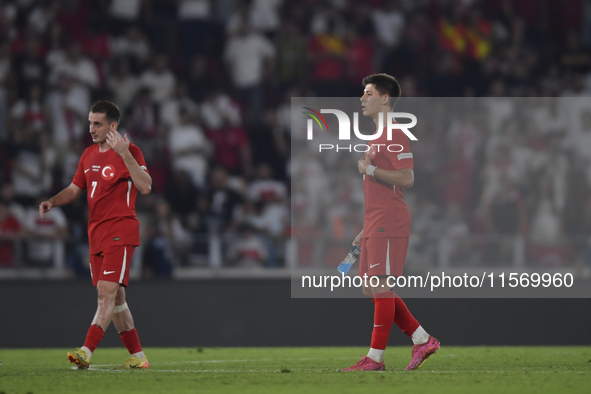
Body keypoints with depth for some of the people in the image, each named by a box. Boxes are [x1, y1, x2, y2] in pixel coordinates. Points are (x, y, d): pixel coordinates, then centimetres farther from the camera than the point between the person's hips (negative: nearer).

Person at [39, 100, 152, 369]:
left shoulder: (129, 152, -7)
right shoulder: (89, 155, 15)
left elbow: (145, 187, -21)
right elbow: (75, 189, 23)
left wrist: (125, 154, -28)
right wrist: (52, 202, 4)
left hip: (120, 232, -8)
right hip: (96, 234, 8)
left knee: (107, 291, -17)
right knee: (114, 297, 9)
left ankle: (86, 352, -27)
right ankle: (137, 355, 15)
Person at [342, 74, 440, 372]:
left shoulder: (394, 135, -10)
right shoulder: (378, 137, 22)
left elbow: (406, 179, -20)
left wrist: (369, 169, -18)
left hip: (388, 224, -10)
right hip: (375, 225, 10)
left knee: (380, 288, -8)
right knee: (372, 290, 10)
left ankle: (375, 357, -5)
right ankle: (422, 340, 14)